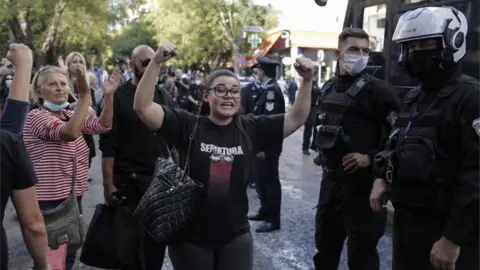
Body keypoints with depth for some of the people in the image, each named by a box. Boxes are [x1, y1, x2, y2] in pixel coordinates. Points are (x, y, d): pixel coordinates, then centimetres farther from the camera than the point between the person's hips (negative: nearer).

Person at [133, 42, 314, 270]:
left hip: (235, 238, 2)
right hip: (190, 238, -2)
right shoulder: (188, 125, -9)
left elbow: (296, 118, 3)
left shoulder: (251, 129, 0)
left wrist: (307, 80, -10)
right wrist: (156, 62, -26)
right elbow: (143, 107, -16)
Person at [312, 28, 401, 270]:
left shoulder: (378, 91, -10)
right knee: (325, 242, 20)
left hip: (362, 181, -6)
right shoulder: (328, 88, 10)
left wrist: (371, 158, -22)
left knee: (361, 250, 4)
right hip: (330, 177, 7)